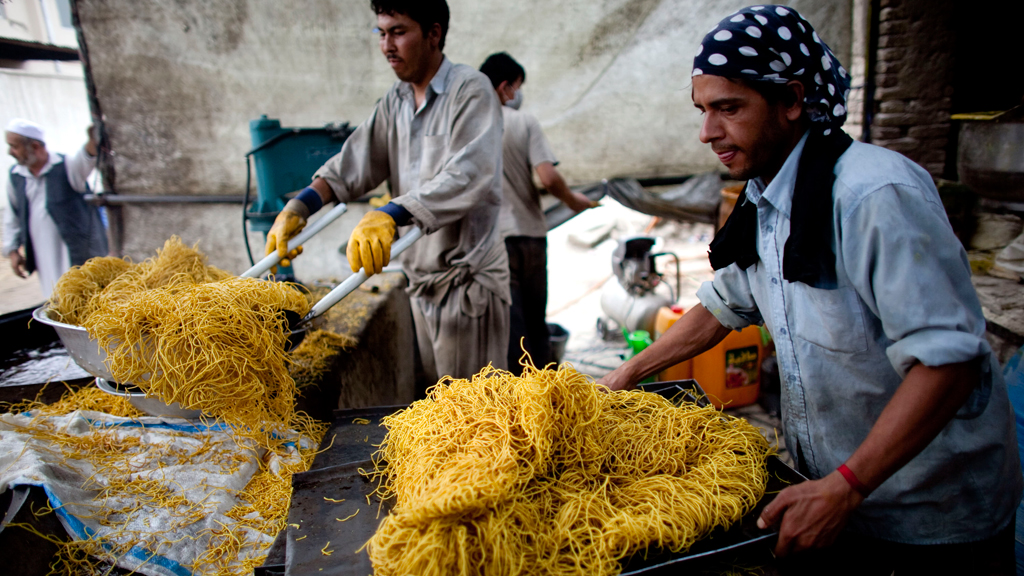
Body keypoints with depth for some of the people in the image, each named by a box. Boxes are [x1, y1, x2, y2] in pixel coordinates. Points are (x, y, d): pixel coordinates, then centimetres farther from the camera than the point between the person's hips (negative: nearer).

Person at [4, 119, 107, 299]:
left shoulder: (66, 167, -7)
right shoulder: (15, 176, 9)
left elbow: (85, 158, -32)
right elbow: (13, 216, 19)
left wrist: (93, 141, -55)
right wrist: (12, 250, 16)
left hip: (78, 255, -5)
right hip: (45, 260, 5)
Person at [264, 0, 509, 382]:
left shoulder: (470, 91, -12)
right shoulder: (394, 102, 12)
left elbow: (467, 177, -28)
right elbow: (351, 166, 7)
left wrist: (390, 215, -39)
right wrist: (299, 207, -9)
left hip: (469, 278, -7)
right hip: (421, 279, 7)